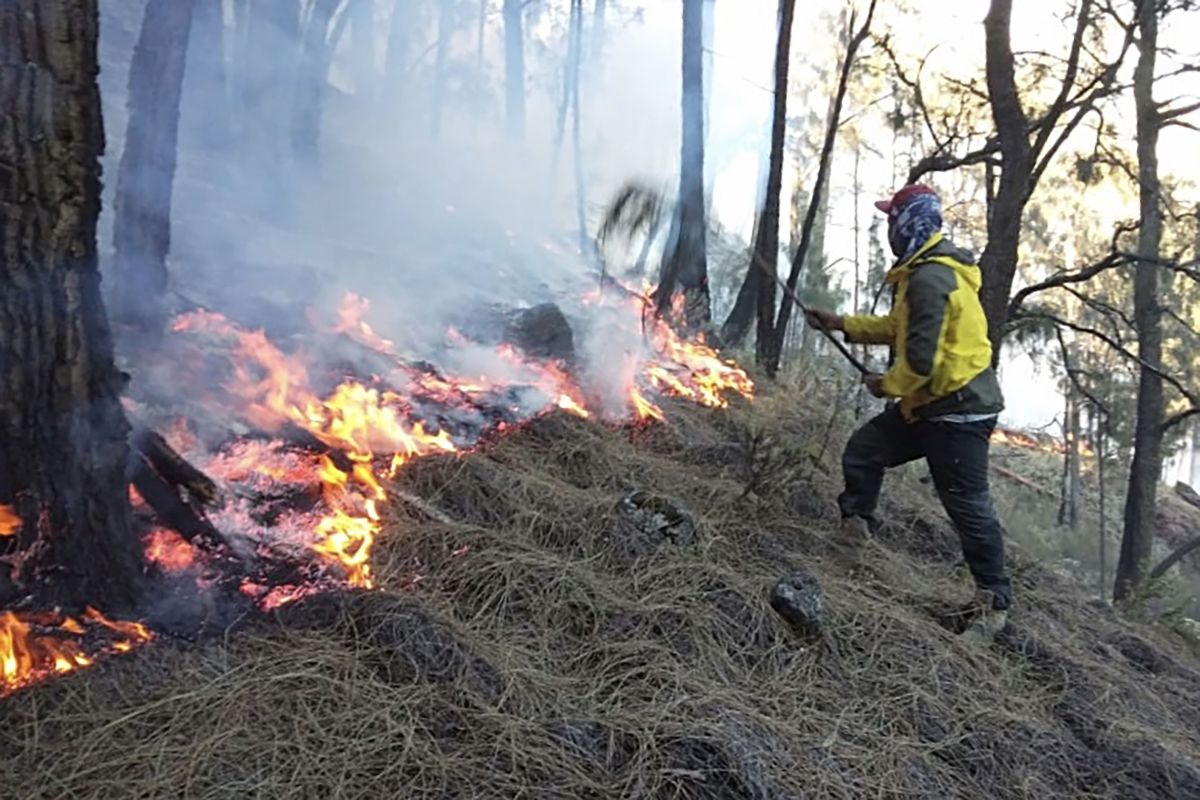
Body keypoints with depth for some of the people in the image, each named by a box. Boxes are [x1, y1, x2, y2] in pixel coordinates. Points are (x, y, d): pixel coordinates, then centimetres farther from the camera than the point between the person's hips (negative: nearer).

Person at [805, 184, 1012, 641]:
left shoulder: (928, 278, -21)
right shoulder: (925, 270, 12)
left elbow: (921, 358, -26)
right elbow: (901, 328, 23)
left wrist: (887, 385, -8)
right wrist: (842, 324, 22)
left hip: (957, 407, -11)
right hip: (929, 403, 11)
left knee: (967, 505, -3)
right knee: (863, 452, 15)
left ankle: (994, 601, 9)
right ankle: (855, 531, 30)